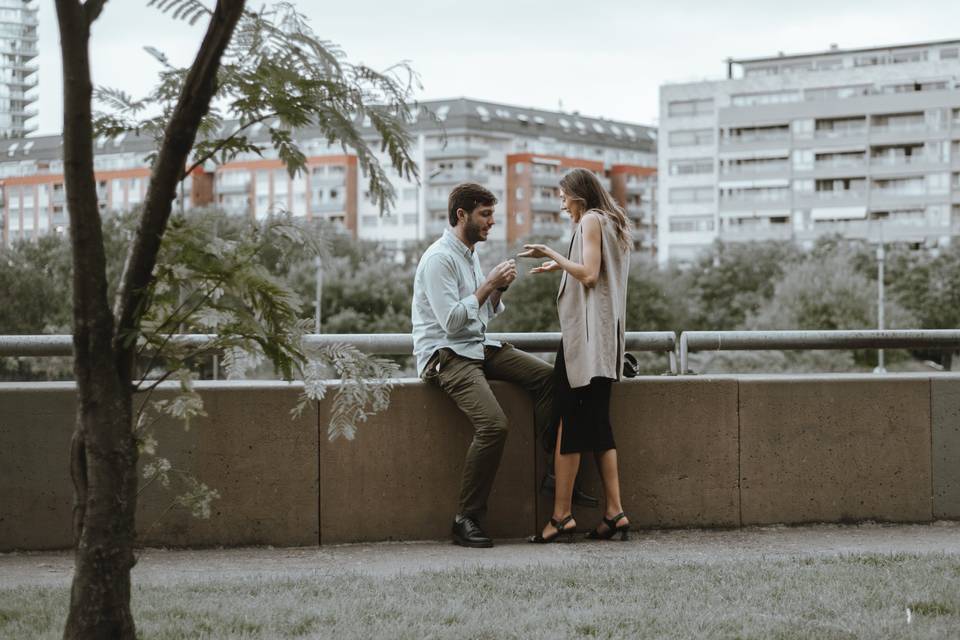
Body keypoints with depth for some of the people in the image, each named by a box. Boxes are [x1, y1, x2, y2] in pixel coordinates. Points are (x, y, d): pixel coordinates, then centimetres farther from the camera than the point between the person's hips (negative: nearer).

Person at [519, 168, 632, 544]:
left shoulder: (591, 220, -6)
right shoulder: (612, 224, 21)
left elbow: (589, 275, -17)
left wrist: (554, 255, -8)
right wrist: (561, 267, 21)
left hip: (585, 330, -9)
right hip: (605, 334, 9)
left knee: (566, 421, -9)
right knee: (597, 424, 8)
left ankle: (562, 517, -11)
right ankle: (614, 513, 3)